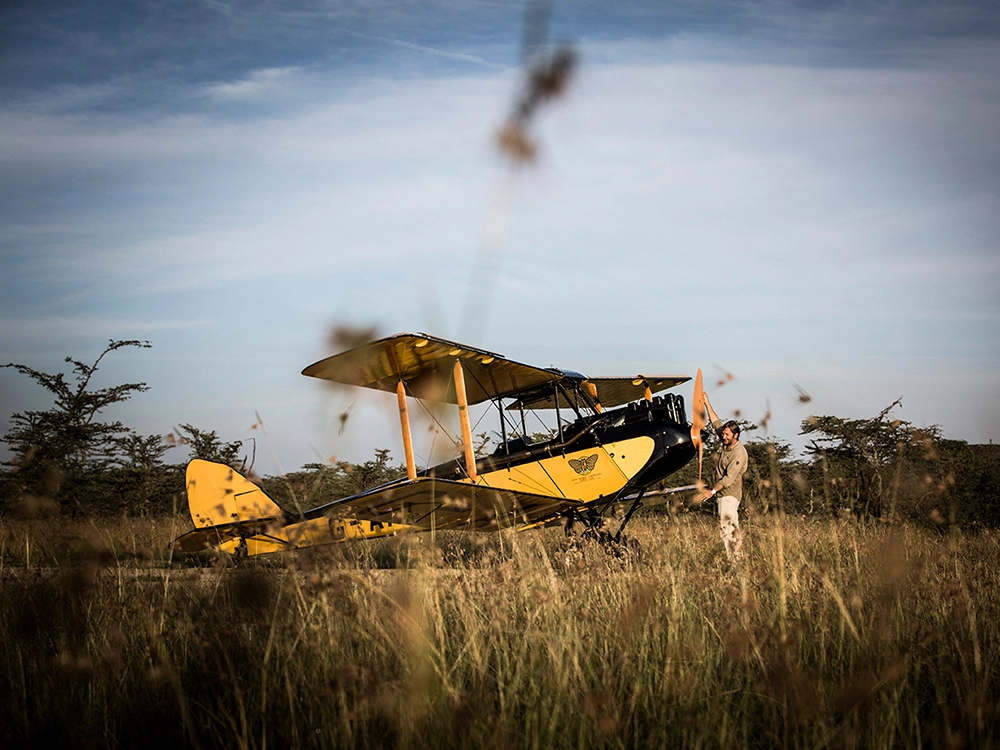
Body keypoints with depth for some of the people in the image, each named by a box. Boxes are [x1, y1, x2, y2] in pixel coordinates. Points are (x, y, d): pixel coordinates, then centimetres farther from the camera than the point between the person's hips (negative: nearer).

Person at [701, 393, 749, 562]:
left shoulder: (739, 453, -19)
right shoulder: (726, 443, 6)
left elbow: (729, 478, -23)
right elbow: (716, 422, 14)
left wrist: (713, 490, -26)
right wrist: (707, 403, 12)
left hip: (730, 493, -9)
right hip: (723, 493, 9)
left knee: (727, 525, -15)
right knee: (732, 526, 11)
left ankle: (734, 558, -16)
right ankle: (738, 555, 15)